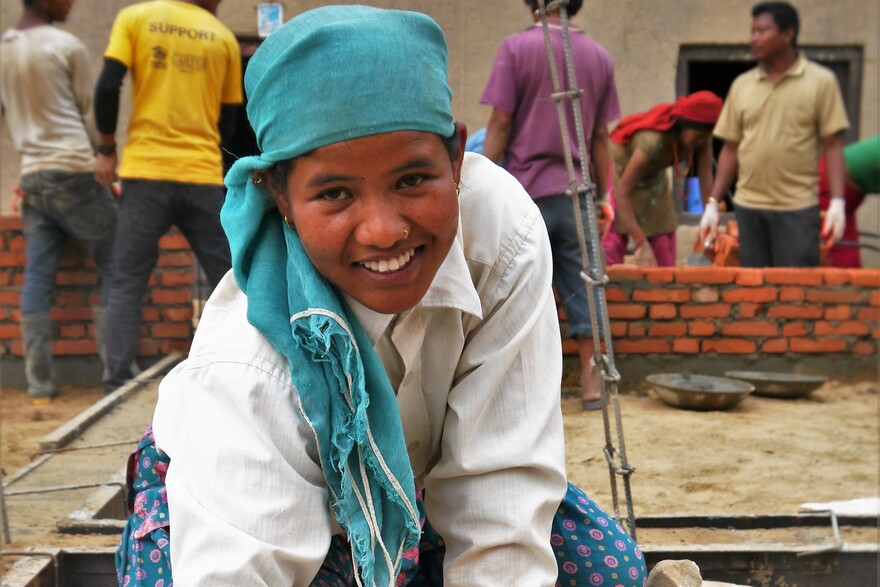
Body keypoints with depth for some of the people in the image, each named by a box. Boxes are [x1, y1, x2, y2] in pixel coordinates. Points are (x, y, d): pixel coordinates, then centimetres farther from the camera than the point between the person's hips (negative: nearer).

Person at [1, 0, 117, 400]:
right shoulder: (67, 47, -6)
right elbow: (89, 115, 2)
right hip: (74, 172, -6)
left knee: (37, 277, 4)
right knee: (116, 266, 2)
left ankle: (38, 378, 2)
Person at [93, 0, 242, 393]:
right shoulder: (224, 37, 9)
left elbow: (107, 87, -5)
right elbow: (227, 121, 12)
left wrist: (107, 148, 7)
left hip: (145, 171, -1)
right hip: (203, 174, 1)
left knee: (127, 284, 5)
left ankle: (117, 386, -1)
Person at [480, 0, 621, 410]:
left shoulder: (516, 48, -5)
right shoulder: (598, 56, 7)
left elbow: (500, 123, -8)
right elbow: (601, 136, 8)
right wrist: (604, 194, 14)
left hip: (526, 191, -3)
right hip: (576, 192, 4)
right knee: (580, 287, 8)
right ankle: (591, 381, 11)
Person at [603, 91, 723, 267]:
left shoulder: (701, 137, -20)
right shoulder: (653, 142, -39)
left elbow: (706, 182, -16)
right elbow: (621, 194, -38)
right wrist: (641, 243, -41)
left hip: (653, 179, 6)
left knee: (665, 263, 1)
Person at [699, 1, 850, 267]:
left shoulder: (821, 81, 1)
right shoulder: (741, 85, 10)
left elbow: (832, 145, -1)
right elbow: (731, 149, 12)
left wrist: (837, 202, -11)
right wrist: (713, 203, 6)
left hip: (798, 208, -3)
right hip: (748, 207, 3)